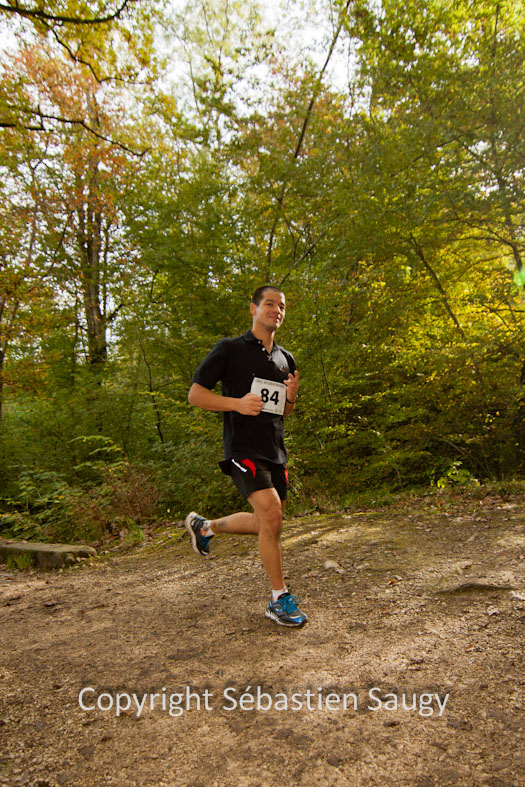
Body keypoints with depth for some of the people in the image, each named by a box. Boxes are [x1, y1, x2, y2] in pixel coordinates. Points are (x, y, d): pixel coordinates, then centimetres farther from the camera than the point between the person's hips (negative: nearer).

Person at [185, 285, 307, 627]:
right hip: (243, 448, -7)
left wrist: (291, 397, 0)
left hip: (275, 451, 7)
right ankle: (280, 599, 0)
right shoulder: (230, 349, -4)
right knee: (272, 516, -19)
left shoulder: (286, 359, 15)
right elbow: (195, 394, -5)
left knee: (266, 524, 14)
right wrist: (237, 403, -20)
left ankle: (205, 526, 38)